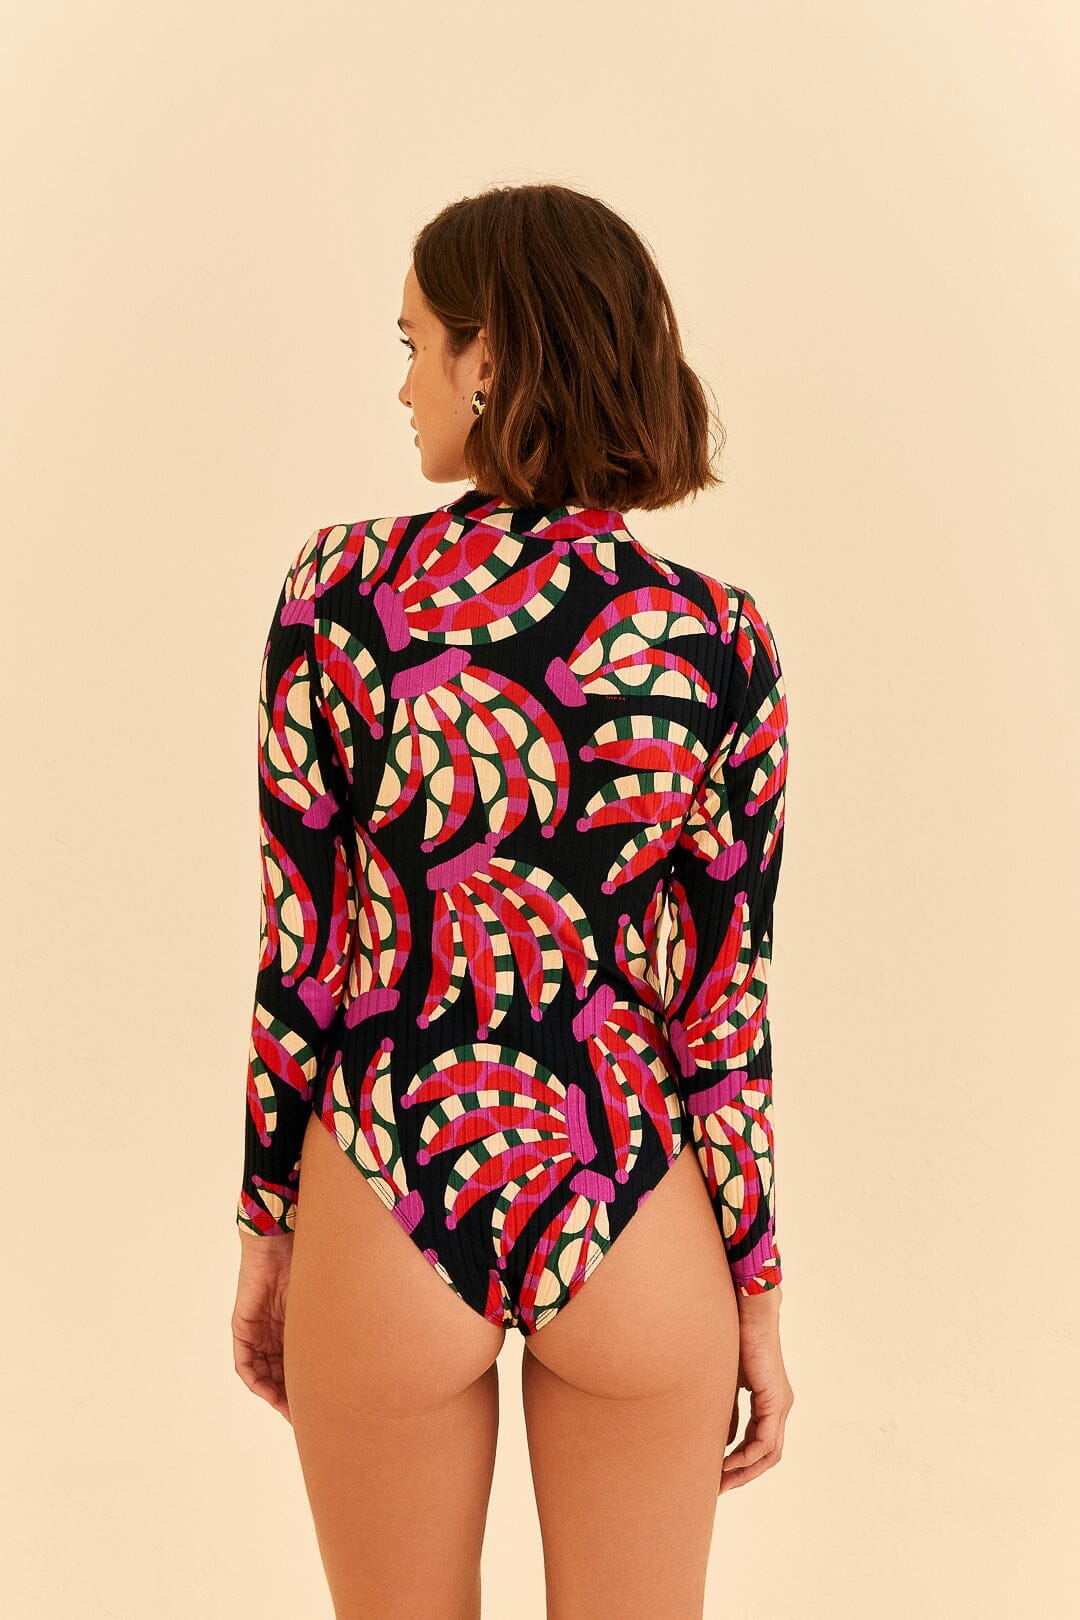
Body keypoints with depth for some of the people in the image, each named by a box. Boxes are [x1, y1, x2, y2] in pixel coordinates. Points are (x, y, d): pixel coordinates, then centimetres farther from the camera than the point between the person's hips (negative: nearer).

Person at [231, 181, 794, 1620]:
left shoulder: (340, 587, -10)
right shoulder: (719, 639, -7)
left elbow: (302, 954, -7)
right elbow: (723, 1002, -5)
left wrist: (265, 1231, 5)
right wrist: (758, 1286, 6)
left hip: (387, 1204, 0)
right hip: (637, 1225, 1)